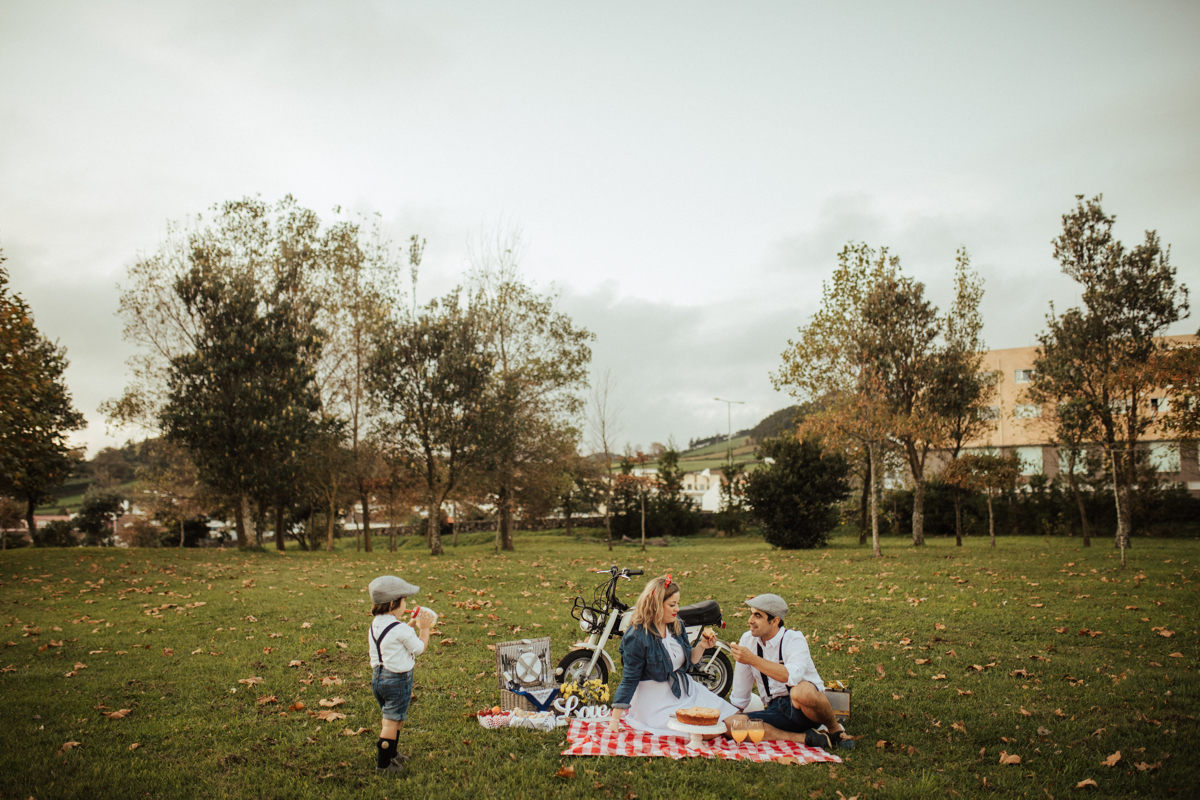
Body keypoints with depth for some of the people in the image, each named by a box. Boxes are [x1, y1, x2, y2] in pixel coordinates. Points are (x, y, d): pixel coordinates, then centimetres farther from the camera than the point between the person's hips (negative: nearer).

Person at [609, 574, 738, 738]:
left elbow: (689, 660, 12)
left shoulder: (676, 625, 3)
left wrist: (701, 646, -9)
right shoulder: (636, 638, -19)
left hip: (686, 690, 8)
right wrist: (614, 721, -17)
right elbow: (629, 679, -16)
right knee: (706, 732, -19)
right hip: (656, 699, -8)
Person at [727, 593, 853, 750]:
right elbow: (740, 691, 15)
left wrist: (753, 660, -33)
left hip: (803, 708, -5)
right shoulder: (748, 640, 3)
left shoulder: (795, 640, -12)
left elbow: (793, 676, -33)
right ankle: (805, 737, -18)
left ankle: (835, 729, -7)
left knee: (801, 691, -40)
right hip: (775, 711, 5)